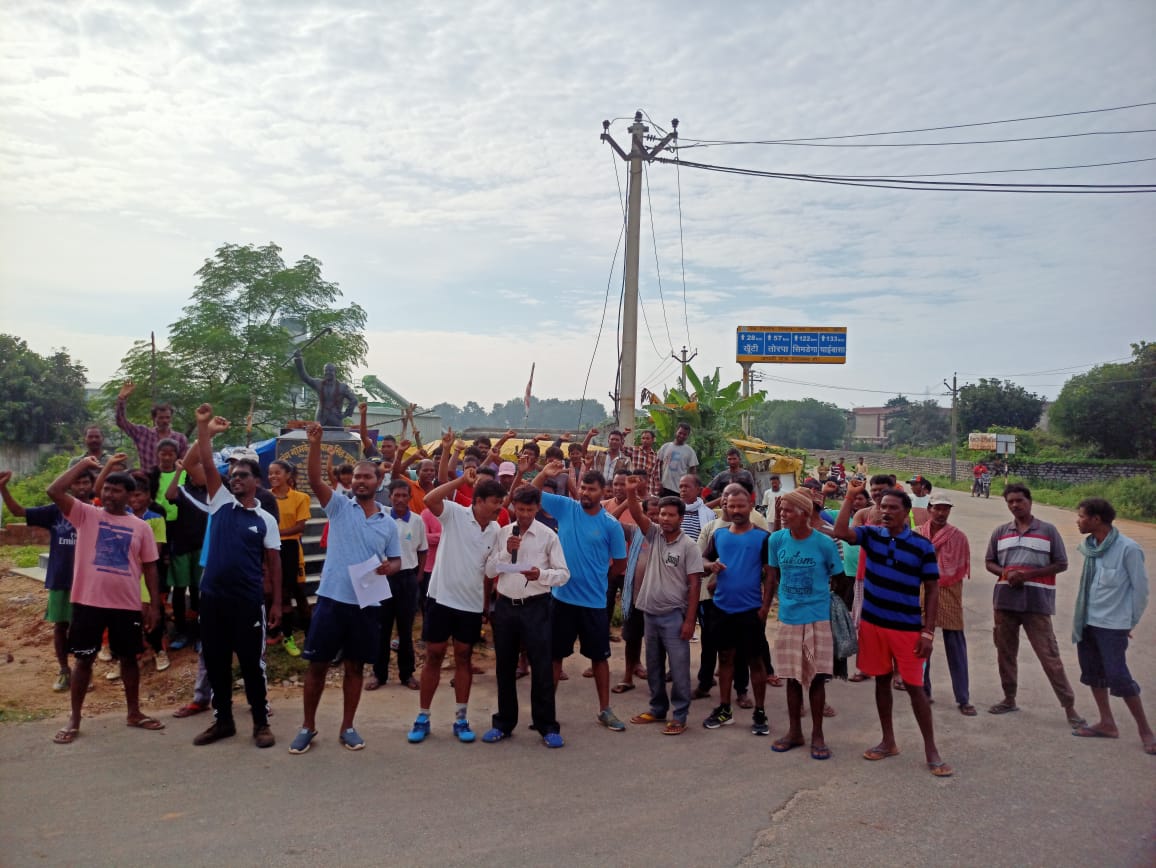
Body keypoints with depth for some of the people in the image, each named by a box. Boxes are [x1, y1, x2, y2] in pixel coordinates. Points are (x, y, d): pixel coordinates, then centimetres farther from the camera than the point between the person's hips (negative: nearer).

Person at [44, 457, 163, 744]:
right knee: (84, 659, 8)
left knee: (129, 658, 12)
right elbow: (54, 491, -13)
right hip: (88, 602, -1)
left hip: (127, 605, 1)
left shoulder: (140, 527, 3)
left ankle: (134, 713, 26)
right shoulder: (86, 514, 1)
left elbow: (149, 567, 6)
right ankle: (74, 719, 22)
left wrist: (155, 604, 3)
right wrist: (84, 465, -9)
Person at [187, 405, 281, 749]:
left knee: (252, 663, 4)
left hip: (249, 601, -3)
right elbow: (207, 465, -5)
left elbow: (273, 562, 3)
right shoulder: (220, 503, 5)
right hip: (213, 596, 3)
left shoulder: (266, 520, 1)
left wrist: (277, 602, 0)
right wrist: (203, 427, -15)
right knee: (215, 662, 12)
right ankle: (222, 720, 26)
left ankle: (261, 722, 17)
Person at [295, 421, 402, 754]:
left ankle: (347, 727, 24)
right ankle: (308, 726, 22)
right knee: (318, 665, 6)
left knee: (354, 666, 11)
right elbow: (315, 480, -16)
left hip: (367, 604, 2)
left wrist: (388, 567, -11)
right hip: (332, 599, -2)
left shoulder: (388, 523, 7)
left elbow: (396, 560, 13)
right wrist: (315, 445, -30)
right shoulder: (339, 506, -1)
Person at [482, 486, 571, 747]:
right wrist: (506, 551, -13)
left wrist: (541, 574, -24)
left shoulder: (548, 535, -4)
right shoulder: (502, 533, 5)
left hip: (535, 606, -3)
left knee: (542, 666, 0)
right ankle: (503, 723, 27)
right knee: (504, 666, 13)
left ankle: (547, 726, 13)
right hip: (505, 605, 3)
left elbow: (564, 574, -6)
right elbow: (489, 571, 2)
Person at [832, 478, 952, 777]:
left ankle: (931, 750, 14)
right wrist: (850, 497, -22)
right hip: (873, 624, 3)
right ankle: (888, 742, 26)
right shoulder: (871, 534, -1)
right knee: (881, 681, 13)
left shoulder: (923, 546, -7)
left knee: (914, 686, 2)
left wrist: (928, 632, -9)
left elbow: (932, 590, -4)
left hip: (907, 628, -3)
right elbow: (841, 532, -20)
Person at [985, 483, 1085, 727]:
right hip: (1005, 599, 4)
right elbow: (989, 562, 13)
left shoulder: (1048, 530, -1)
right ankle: (1009, 699, 25)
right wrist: (1006, 573, -8)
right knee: (1005, 652, 12)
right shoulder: (1000, 532, 8)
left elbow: (1061, 564, -1)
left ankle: (1069, 706, 3)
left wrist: (1028, 574, -13)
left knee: (1049, 656, -5)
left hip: (1036, 601, -4)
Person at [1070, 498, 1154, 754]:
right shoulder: (1090, 546, 4)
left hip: (1112, 625, -7)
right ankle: (1107, 723, 27)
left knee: (1118, 677, -6)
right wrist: (1080, 616, 12)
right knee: (1092, 673, 13)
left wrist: (1130, 622, -2)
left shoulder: (1127, 548, -16)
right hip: (1087, 622, 7)